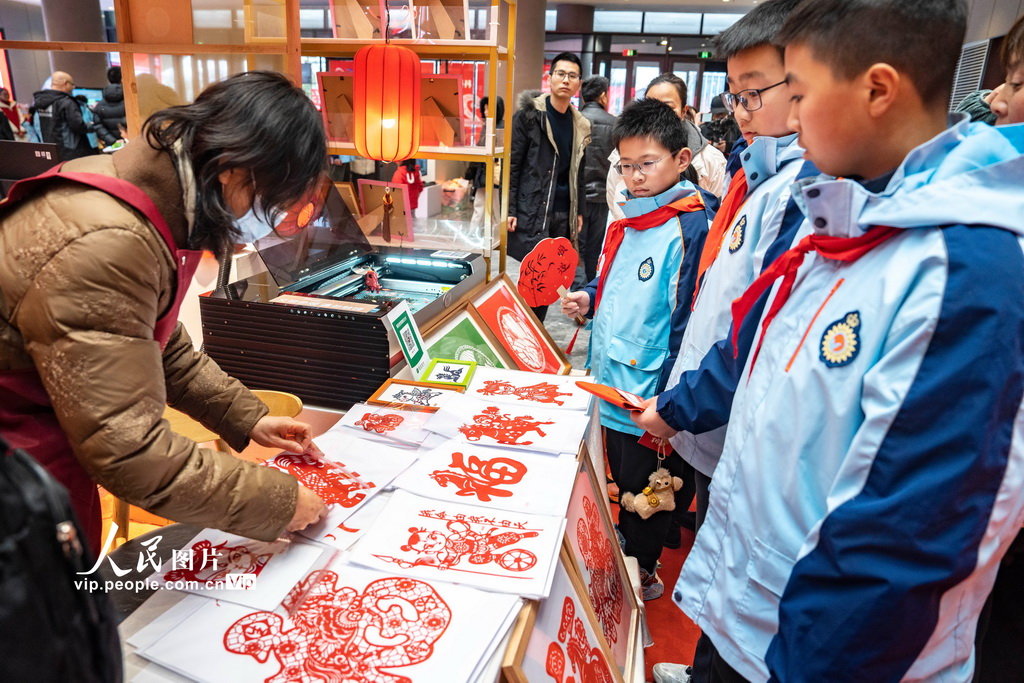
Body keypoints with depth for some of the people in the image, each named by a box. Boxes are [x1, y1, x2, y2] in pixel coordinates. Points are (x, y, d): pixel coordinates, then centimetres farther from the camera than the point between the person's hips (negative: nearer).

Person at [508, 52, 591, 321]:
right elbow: (512, 165, -4)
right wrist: (510, 210, -11)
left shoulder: (581, 125, 13)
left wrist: (579, 211, 12)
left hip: (563, 214, 5)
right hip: (531, 211, -5)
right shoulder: (529, 115, -1)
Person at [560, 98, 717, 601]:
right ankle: (624, 547, 46)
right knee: (621, 476, 24)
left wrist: (667, 398, -21)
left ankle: (643, 572, 33)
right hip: (612, 378, 8)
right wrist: (588, 299, 1)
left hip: (651, 392, -8)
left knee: (645, 484, 11)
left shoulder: (691, 226, -18)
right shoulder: (626, 216, 7)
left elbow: (687, 319, -20)